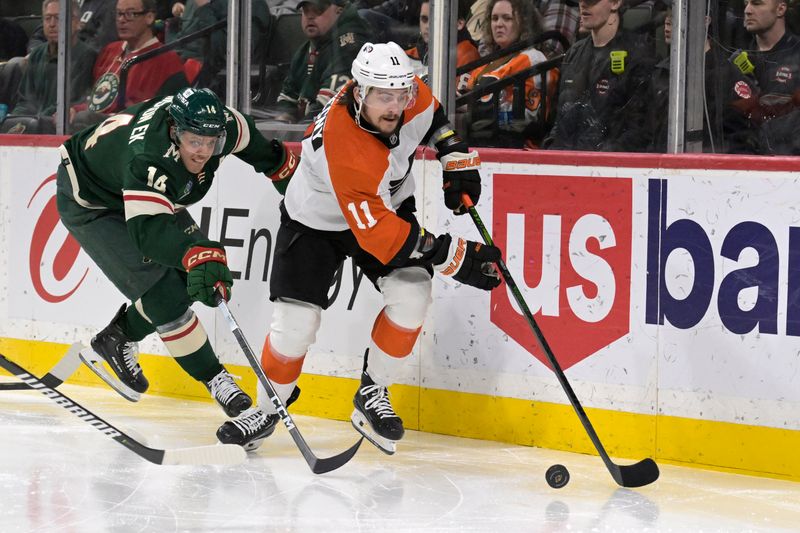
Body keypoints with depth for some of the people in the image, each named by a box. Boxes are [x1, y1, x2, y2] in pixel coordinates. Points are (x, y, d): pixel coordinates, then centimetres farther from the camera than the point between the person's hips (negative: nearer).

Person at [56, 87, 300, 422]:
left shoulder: (217, 123, -23)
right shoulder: (147, 158, -44)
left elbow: (245, 137, 2)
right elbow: (148, 229, -55)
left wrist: (280, 163, 16)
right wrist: (198, 253, -71)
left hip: (145, 193, 8)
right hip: (89, 203, -8)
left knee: (186, 273, 4)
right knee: (160, 288, -17)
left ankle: (118, 338, 25)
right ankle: (213, 379, -4)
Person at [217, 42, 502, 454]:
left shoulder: (410, 96, -22)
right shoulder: (345, 150, -41)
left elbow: (432, 116, 7)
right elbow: (379, 233, -39)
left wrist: (456, 157, -4)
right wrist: (454, 257, -38)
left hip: (388, 203, 5)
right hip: (316, 221, -5)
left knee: (411, 296, -16)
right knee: (296, 320, -10)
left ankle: (372, 395, 3)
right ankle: (267, 409, 16)